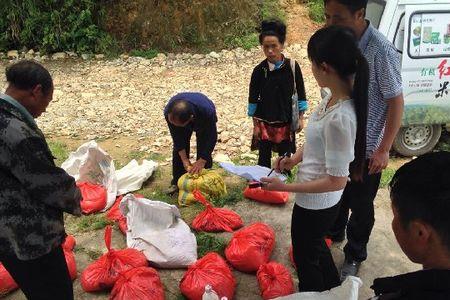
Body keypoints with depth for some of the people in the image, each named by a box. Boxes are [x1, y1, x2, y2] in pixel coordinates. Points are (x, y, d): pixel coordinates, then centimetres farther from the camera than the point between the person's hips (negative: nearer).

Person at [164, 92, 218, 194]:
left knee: (204, 152, -10)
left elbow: (212, 137, -32)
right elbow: (177, 136, -24)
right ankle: (177, 182, 11)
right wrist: (184, 159, -26)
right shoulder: (168, 112, -38)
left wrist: (202, 161, -32)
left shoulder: (207, 112, -47)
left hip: (204, 122, -2)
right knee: (178, 150, -3)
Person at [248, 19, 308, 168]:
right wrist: (255, 125, 0)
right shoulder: (259, 70, -7)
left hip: (286, 121, 0)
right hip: (264, 121, 1)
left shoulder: (292, 67, -9)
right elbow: (253, 99, -1)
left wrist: (300, 118, 0)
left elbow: (300, 93, -1)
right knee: (264, 157, 12)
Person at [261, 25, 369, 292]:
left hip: (317, 203, -9)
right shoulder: (332, 96, -9)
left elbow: (336, 181, -27)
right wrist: (295, 158, -2)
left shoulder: (339, 118, -35)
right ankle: (333, 289, 58)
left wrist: (284, 187, -22)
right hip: (320, 201, 9)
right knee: (316, 245, 33)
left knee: (306, 257, 19)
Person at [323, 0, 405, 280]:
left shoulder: (381, 50, -24)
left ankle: (354, 256, 35)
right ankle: (334, 232, 51)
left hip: (366, 147, -5)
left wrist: (384, 150, -15)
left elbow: (396, 103, -17)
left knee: (361, 205, 13)